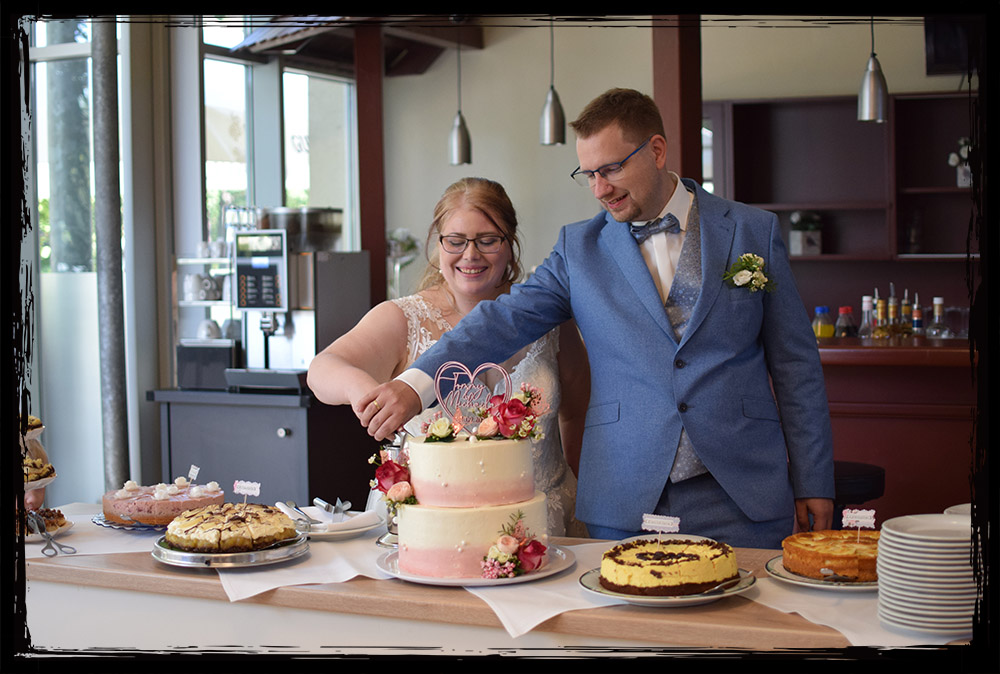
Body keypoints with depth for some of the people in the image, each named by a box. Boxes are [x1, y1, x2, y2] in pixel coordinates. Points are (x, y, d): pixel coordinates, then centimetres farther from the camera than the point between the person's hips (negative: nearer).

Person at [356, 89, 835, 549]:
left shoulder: (753, 231, 4)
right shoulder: (579, 247, 7)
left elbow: (794, 363, 6)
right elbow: (505, 321, -4)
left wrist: (812, 483, 3)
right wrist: (414, 384, -21)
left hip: (741, 501, 0)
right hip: (624, 506, 1)